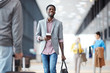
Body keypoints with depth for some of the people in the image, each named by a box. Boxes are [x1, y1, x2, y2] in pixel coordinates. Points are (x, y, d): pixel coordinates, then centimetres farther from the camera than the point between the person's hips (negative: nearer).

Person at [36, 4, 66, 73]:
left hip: (53, 50, -2)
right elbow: (37, 36, 11)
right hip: (44, 50, 2)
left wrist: (63, 54, 0)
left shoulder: (59, 23, 3)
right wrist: (43, 38, -13)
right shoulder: (41, 22, 7)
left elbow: (60, 39, 3)